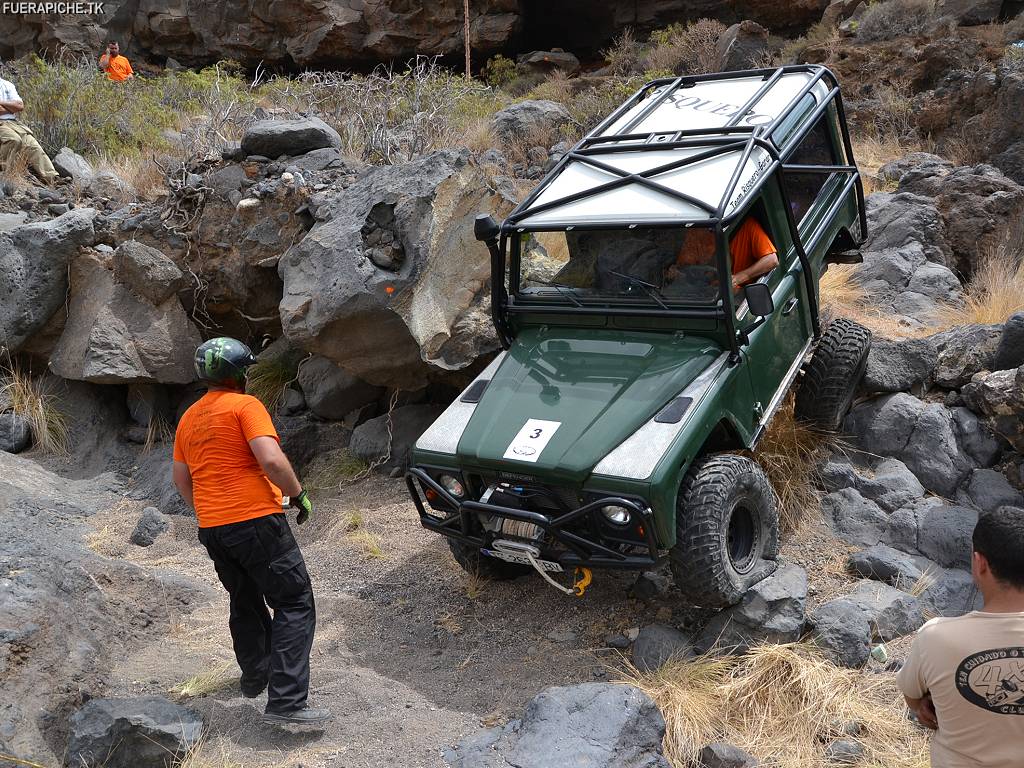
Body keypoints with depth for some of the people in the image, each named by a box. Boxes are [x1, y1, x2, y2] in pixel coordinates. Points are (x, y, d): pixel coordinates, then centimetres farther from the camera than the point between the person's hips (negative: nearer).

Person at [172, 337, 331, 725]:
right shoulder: (245, 405, -8)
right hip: (256, 520, -8)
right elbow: (272, 460, -21)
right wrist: (300, 495, -7)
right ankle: (285, 701, -11)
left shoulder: (188, 418, 15)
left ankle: (254, 677, 40)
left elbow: (181, 479, 21)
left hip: (212, 529, 8)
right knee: (294, 603, -3)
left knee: (245, 603, 26)